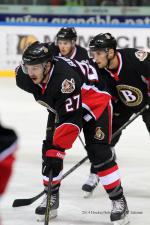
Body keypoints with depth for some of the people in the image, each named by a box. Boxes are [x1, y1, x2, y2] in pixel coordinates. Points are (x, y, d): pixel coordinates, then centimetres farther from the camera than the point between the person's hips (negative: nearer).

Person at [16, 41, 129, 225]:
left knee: (98, 152, -17)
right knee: (49, 149, -6)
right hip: (65, 107, 7)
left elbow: (70, 120, -41)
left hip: (96, 103, -7)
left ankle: (119, 201, -7)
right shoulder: (25, 78, -20)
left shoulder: (65, 78, -42)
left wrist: (56, 151, -41)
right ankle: (51, 197, 8)